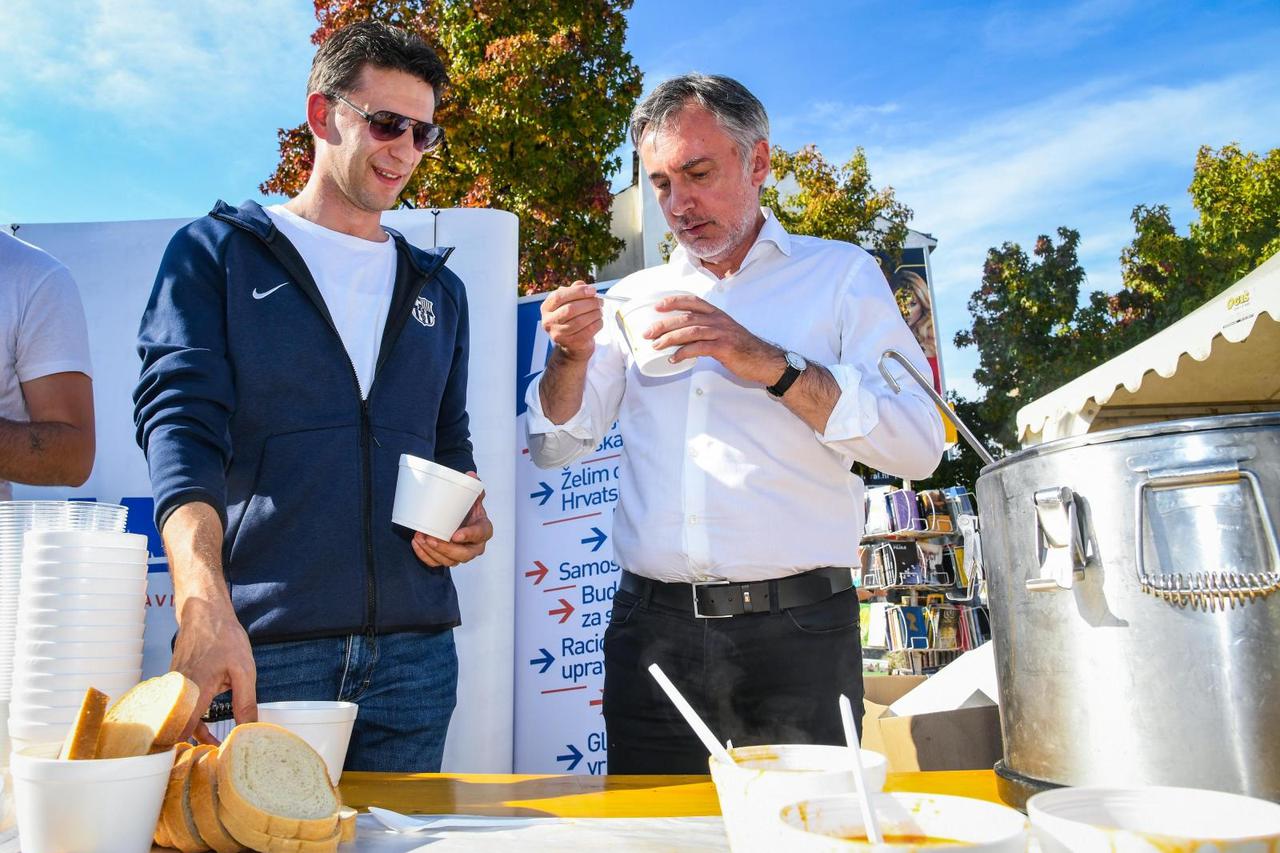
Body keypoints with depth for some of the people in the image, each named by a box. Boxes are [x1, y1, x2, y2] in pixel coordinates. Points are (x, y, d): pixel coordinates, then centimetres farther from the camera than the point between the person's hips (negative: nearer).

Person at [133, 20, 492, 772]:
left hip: (414, 646, 4)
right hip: (259, 641, -3)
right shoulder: (216, 252, 4)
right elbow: (181, 422, -10)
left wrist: (470, 518, -1)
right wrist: (206, 609, -25)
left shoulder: (438, 289, 16)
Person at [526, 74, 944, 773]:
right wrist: (571, 355, -8)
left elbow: (920, 445, -8)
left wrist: (770, 364, -18)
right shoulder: (635, 296, 13)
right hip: (651, 631, 3)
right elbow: (554, 446, 11)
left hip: (796, 635, -2)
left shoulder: (841, 275, 4)